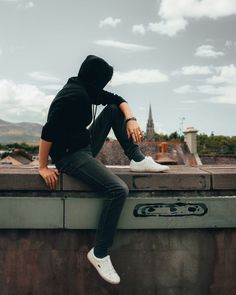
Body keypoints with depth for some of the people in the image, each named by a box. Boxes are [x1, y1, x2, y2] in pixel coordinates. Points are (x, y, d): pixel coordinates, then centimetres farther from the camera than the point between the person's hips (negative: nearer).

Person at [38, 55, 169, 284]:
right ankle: (99, 254, -13)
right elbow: (48, 131, -25)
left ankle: (137, 160, 5)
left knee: (114, 110, 7)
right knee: (119, 190, -24)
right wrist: (43, 167, -20)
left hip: (86, 145, 10)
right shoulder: (72, 96, -22)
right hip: (69, 156, -10)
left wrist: (131, 119, -8)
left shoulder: (87, 90, 7)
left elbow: (118, 100, 12)